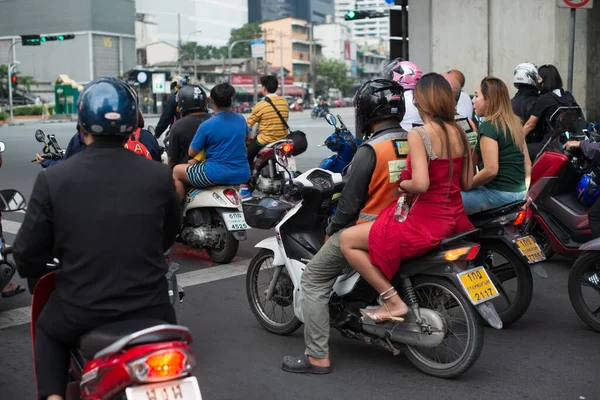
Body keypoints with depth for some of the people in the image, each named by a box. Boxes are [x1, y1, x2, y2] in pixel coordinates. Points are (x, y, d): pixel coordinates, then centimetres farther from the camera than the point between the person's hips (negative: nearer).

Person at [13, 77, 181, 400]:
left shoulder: (52, 180, -10)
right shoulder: (160, 175, -7)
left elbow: (26, 254, -3)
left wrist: (35, 271, 22)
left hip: (80, 315, 0)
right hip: (147, 311, 1)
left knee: (47, 329, 34)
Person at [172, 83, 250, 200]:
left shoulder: (206, 126, -13)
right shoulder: (241, 120, 3)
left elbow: (192, 153, -4)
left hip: (217, 175, -5)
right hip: (242, 175, 6)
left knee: (177, 171, 14)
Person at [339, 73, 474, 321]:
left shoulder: (418, 135, -16)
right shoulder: (459, 133, 5)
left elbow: (420, 184, -26)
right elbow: (466, 184, 11)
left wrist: (403, 184, -6)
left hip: (426, 223, -8)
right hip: (456, 220, 9)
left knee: (347, 240, -2)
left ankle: (393, 301, -7)